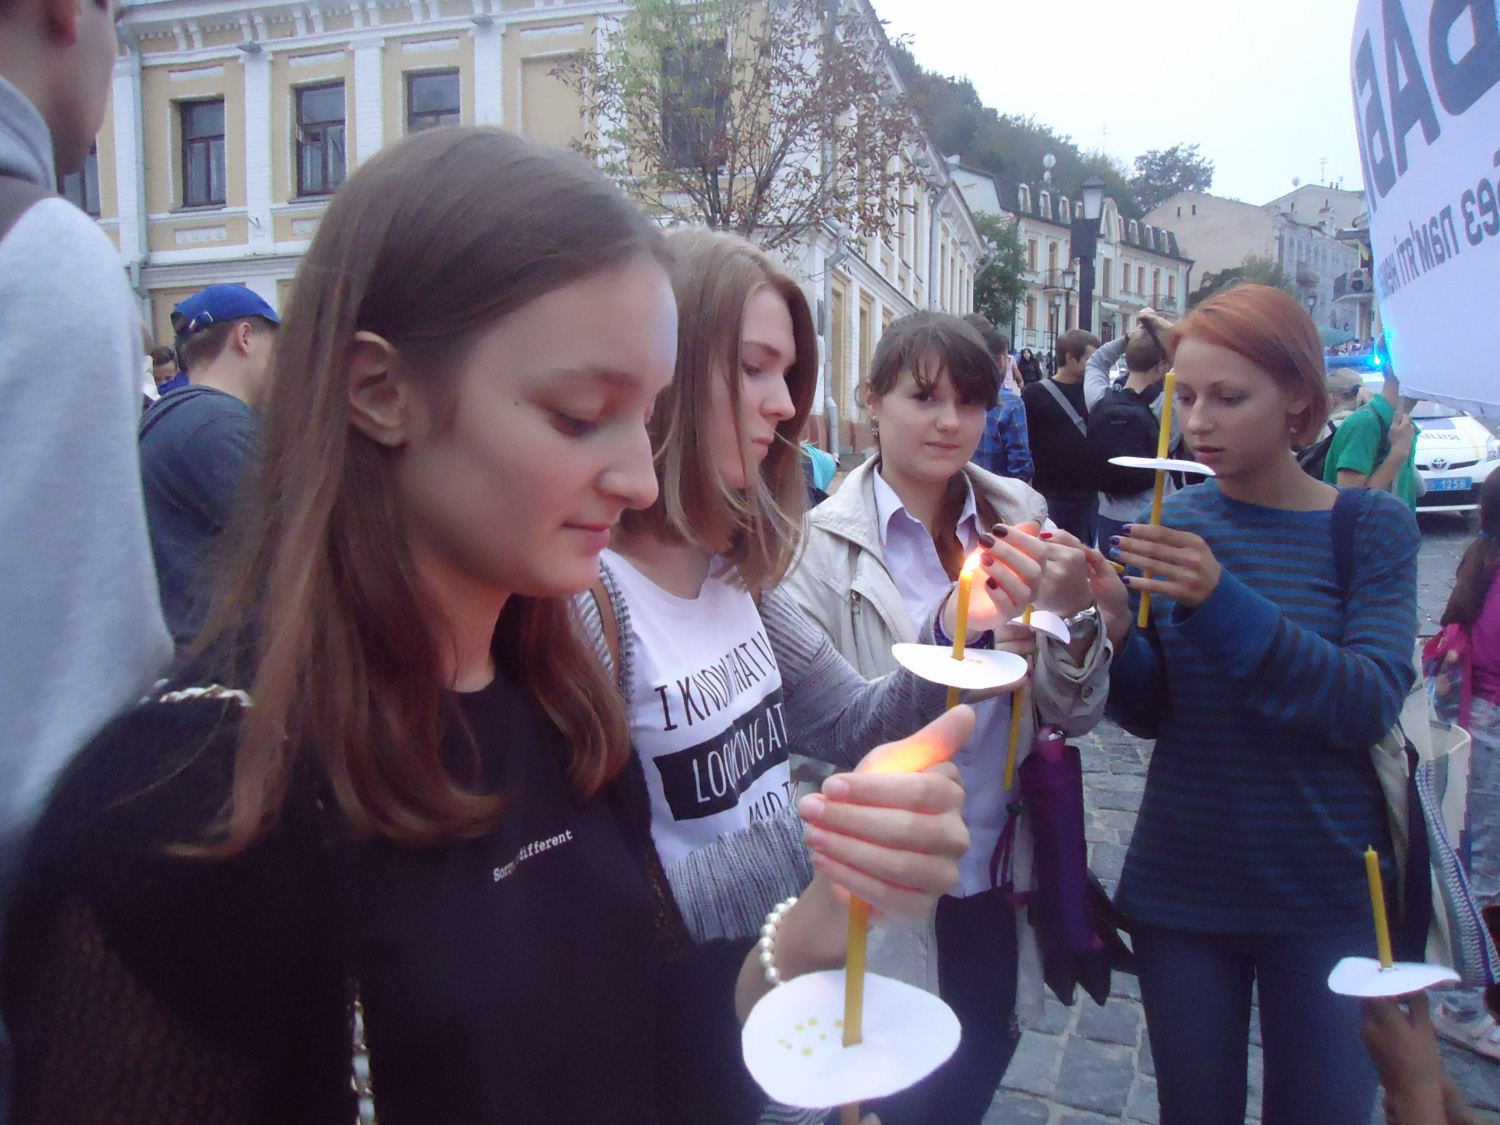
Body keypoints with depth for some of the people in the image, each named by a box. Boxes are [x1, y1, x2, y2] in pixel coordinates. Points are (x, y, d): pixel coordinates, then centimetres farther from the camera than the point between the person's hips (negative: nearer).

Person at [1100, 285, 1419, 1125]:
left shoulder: (1372, 526, -6)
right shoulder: (1177, 521, -2)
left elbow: (1371, 704, -20)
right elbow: (1150, 714, -1)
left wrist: (1222, 603, -31)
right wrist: (1119, 635, -22)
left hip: (1327, 894, -1)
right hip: (1183, 884, 2)